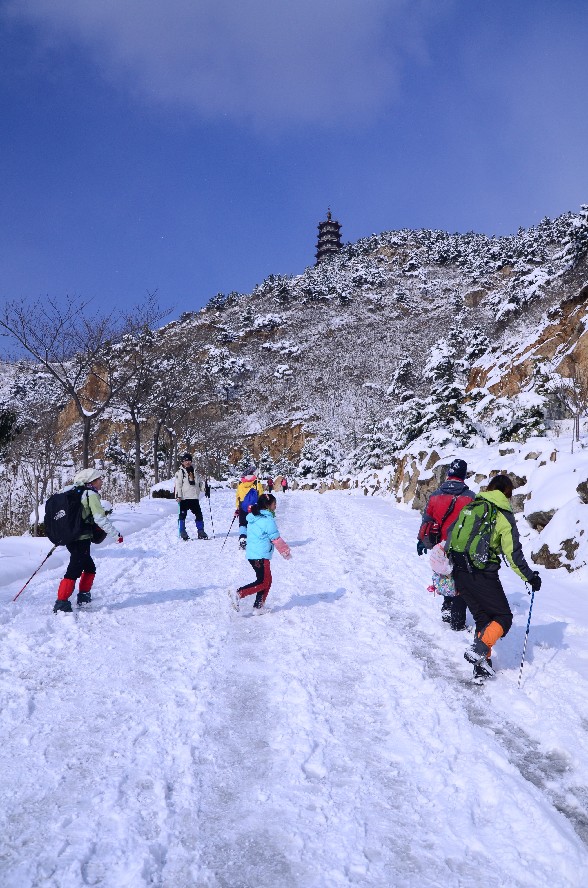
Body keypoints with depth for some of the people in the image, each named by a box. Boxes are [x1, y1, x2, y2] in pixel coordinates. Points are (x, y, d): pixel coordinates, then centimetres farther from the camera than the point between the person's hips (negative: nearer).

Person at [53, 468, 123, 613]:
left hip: (70, 538, 9)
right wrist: (116, 534, -12)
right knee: (74, 571, -10)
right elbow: (100, 518, -17)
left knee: (89, 568, 21)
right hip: (82, 539, -9)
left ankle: (83, 597, 26)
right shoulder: (91, 494, -10)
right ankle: (61, 604, -13)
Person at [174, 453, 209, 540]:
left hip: (194, 497, 5)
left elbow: (200, 482, 23)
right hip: (184, 498, -5)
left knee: (199, 514, 4)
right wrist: (178, 495, -16)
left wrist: (205, 488, 6)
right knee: (182, 515, -2)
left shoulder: (194, 472, 18)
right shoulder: (180, 472, 1)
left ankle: (201, 531, 10)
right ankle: (182, 532, 6)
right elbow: (177, 485, -7)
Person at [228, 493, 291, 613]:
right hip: (261, 556, -9)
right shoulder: (268, 520, -15)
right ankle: (238, 594, -12)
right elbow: (276, 540, -10)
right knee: (263, 582, -2)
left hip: (251, 554, 9)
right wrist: (286, 552, 3)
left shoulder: (253, 518, 12)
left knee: (267, 580, 16)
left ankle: (258, 607, 17)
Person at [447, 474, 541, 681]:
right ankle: (479, 650, -13)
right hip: (483, 575, -6)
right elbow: (513, 554, -7)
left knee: (483, 618, 18)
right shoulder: (504, 516, -4)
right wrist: (530, 577, 6)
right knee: (503, 617, 9)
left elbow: (451, 536, 15)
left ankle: (482, 666, 13)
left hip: (460, 572, 6)